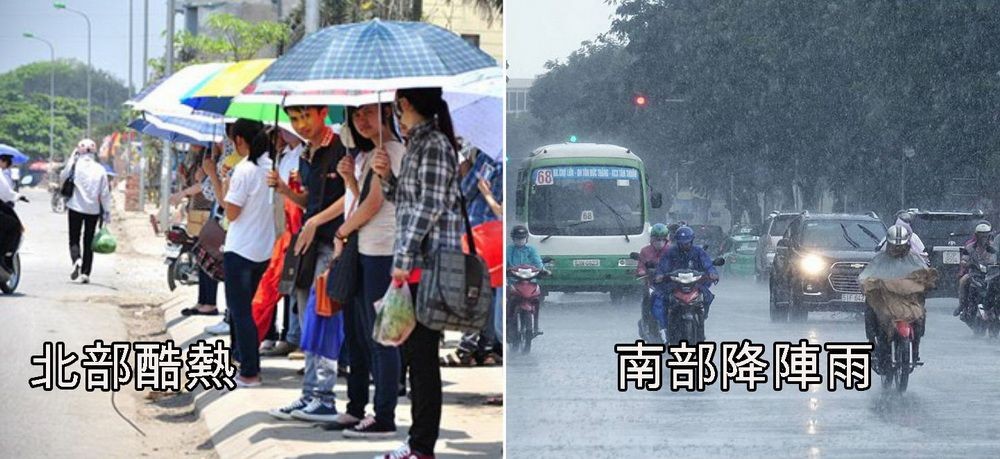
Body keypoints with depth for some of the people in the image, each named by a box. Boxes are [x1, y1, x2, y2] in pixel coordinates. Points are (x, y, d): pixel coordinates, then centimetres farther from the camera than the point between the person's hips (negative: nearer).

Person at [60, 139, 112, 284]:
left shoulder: (75, 165, -8)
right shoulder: (100, 169, -2)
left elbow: (62, 177, 7)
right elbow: (105, 193, -2)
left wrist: (71, 160, 7)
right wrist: (107, 212, 5)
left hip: (76, 207, -2)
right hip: (93, 210, 2)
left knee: (74, 239, 7)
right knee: (88, 241, 10)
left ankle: (76, 259, -22)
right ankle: (85, 273, 6)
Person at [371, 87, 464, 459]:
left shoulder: (435, 145, -12)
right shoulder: (416, 145, 17)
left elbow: (431, 207, -18)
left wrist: (404, 259, -18)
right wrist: (386, 175, 6)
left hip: (429, 264, -10)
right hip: (412, 265, 10)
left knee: (423, 357, -7)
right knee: (414, 354, 11)